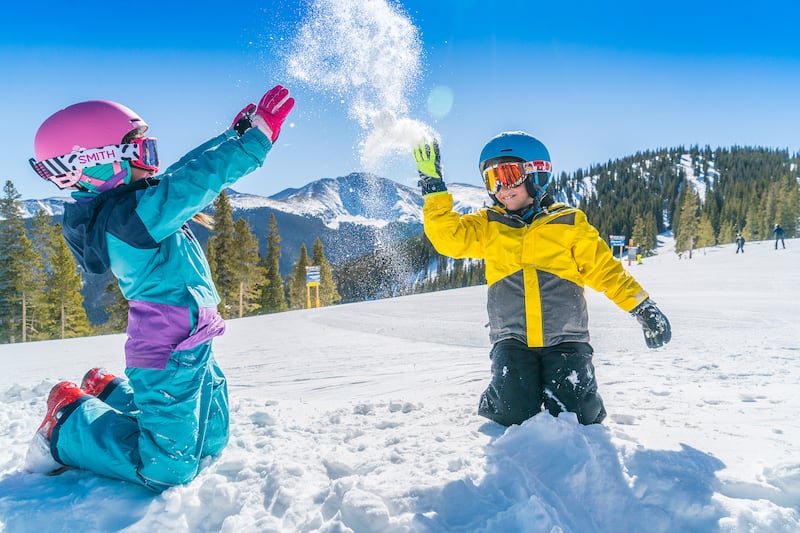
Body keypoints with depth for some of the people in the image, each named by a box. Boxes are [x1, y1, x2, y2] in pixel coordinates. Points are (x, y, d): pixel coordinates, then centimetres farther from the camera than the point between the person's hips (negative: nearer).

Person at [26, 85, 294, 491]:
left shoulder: (116, 207, 7)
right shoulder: (127, 216, -22)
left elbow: (185, 171, 14)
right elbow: (197, 179, -30)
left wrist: (234, 134, 13)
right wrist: (256, 137, -24)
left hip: (191, 348, 10)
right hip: (170, 358, -10)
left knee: (211, 442, 23)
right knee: (166, 470, -1)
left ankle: (109, 390, 33)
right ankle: (69, 422, 15)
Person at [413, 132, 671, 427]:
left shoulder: (569, 223, 5)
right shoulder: (488, 226, 9)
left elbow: (603, 267, 6)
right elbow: (450, 238, -5)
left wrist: (642, 306, -1)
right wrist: (434, 188, -10)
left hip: (564, 338, 0)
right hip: (512, 340, 0)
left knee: (572, 415, -12)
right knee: (514, 412, -17)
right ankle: (493, 404, 17)